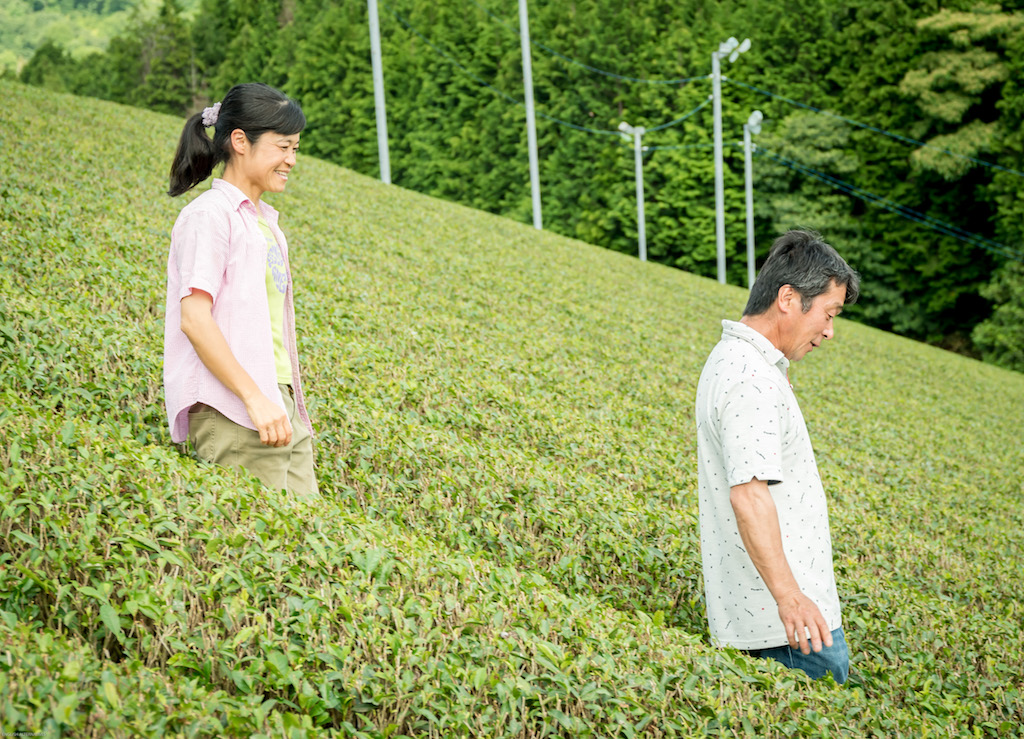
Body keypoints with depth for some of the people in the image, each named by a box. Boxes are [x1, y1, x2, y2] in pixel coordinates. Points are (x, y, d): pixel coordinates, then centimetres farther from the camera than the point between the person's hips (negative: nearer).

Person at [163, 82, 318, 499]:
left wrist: (289, 404, 17)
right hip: (235, 413, -9)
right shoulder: (209, 216, -8)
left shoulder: (262, 221, 19)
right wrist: (255, 399, -21)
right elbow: (194, 319, -17)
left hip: (281, 406, 9)